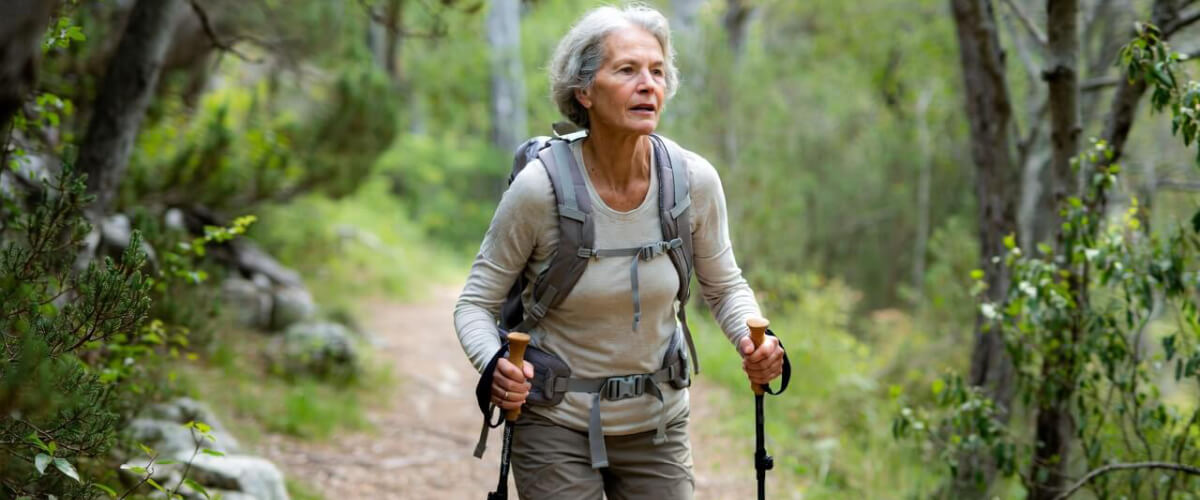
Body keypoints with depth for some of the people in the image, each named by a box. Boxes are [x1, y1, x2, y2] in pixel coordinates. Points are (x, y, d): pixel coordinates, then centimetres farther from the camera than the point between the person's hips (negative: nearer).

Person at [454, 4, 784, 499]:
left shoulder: (694, 181, -11)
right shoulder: (539, 188, -19)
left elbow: (724, 287, 5)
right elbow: (476, 303, -9)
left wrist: (754, 340, -15)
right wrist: (494, 366, -29)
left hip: (657, 427, 3)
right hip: (557, 427, -3)